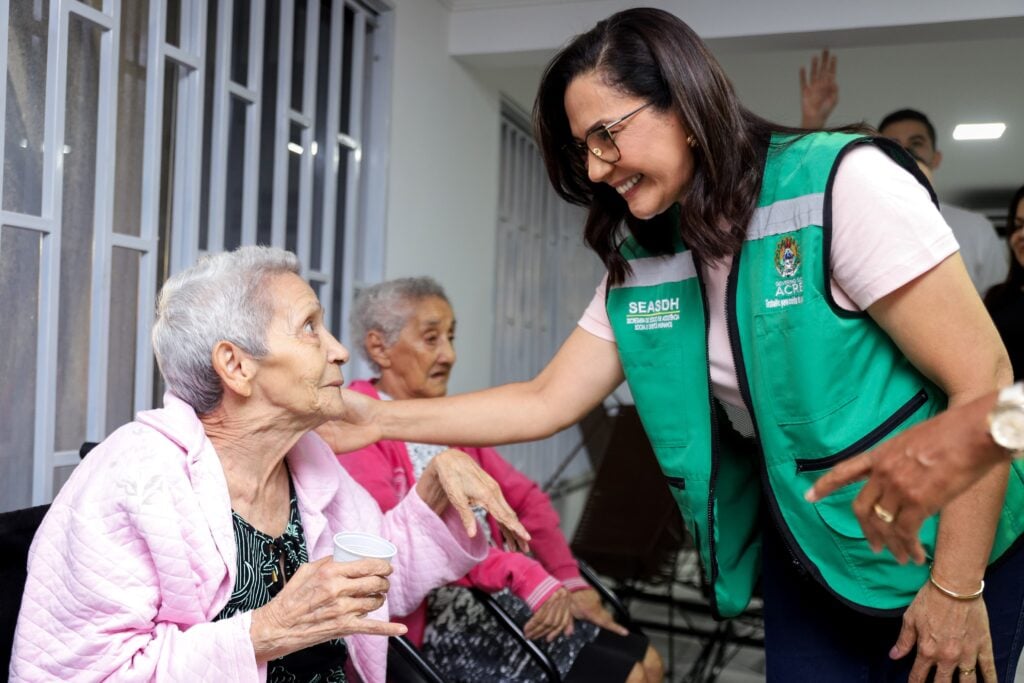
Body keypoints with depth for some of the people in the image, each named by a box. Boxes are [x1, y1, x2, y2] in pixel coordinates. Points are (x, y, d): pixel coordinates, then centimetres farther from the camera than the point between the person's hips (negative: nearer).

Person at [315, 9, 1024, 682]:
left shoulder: (843, 184, -21)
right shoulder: (641, 264, -4)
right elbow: (547, 403, 0)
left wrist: (956, 588, -16)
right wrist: (380, 418, -6)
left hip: (951, 543, -4)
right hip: (806, 555, 5)